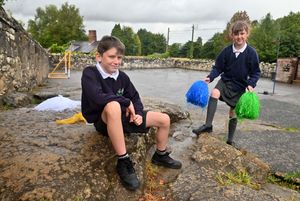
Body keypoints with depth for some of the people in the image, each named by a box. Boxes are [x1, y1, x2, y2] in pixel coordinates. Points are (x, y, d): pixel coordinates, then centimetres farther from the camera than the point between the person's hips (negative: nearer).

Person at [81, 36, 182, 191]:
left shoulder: (122, 76, 1)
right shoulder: (89, 73, -15)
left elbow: (135, 97, 9)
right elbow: (98, 98, -31)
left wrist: (138, 113, -12)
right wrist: (126, 102, -21)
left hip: (123, 117, 6)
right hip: (103, 121, -6)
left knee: (164, 119, 0)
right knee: (113, 106, -43)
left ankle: (160, 156, 25)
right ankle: (123, 162, -31)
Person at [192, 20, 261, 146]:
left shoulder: (251, 53, -13)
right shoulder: (226, 51, -10)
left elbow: (256, 72, -5)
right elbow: (218, 67, -3)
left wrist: (251, 84, -20)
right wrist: (210, 78, -18)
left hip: (240, 86, 0)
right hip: (226, 81, 1)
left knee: (233, 113, 6)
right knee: (214, 93, -32)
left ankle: (230, 140, 23)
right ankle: (208, 125, -29)